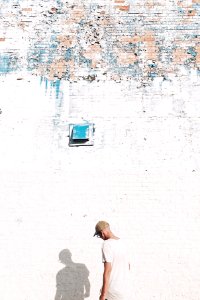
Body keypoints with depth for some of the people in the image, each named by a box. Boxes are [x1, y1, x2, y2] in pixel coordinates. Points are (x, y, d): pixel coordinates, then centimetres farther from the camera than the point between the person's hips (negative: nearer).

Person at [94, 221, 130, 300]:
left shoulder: (107, 244, -18)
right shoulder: (121, 242, 5)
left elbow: (107, 270, -21)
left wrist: (103, 294, -16)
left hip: (112, 291, -7)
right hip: (124, 289, 7)